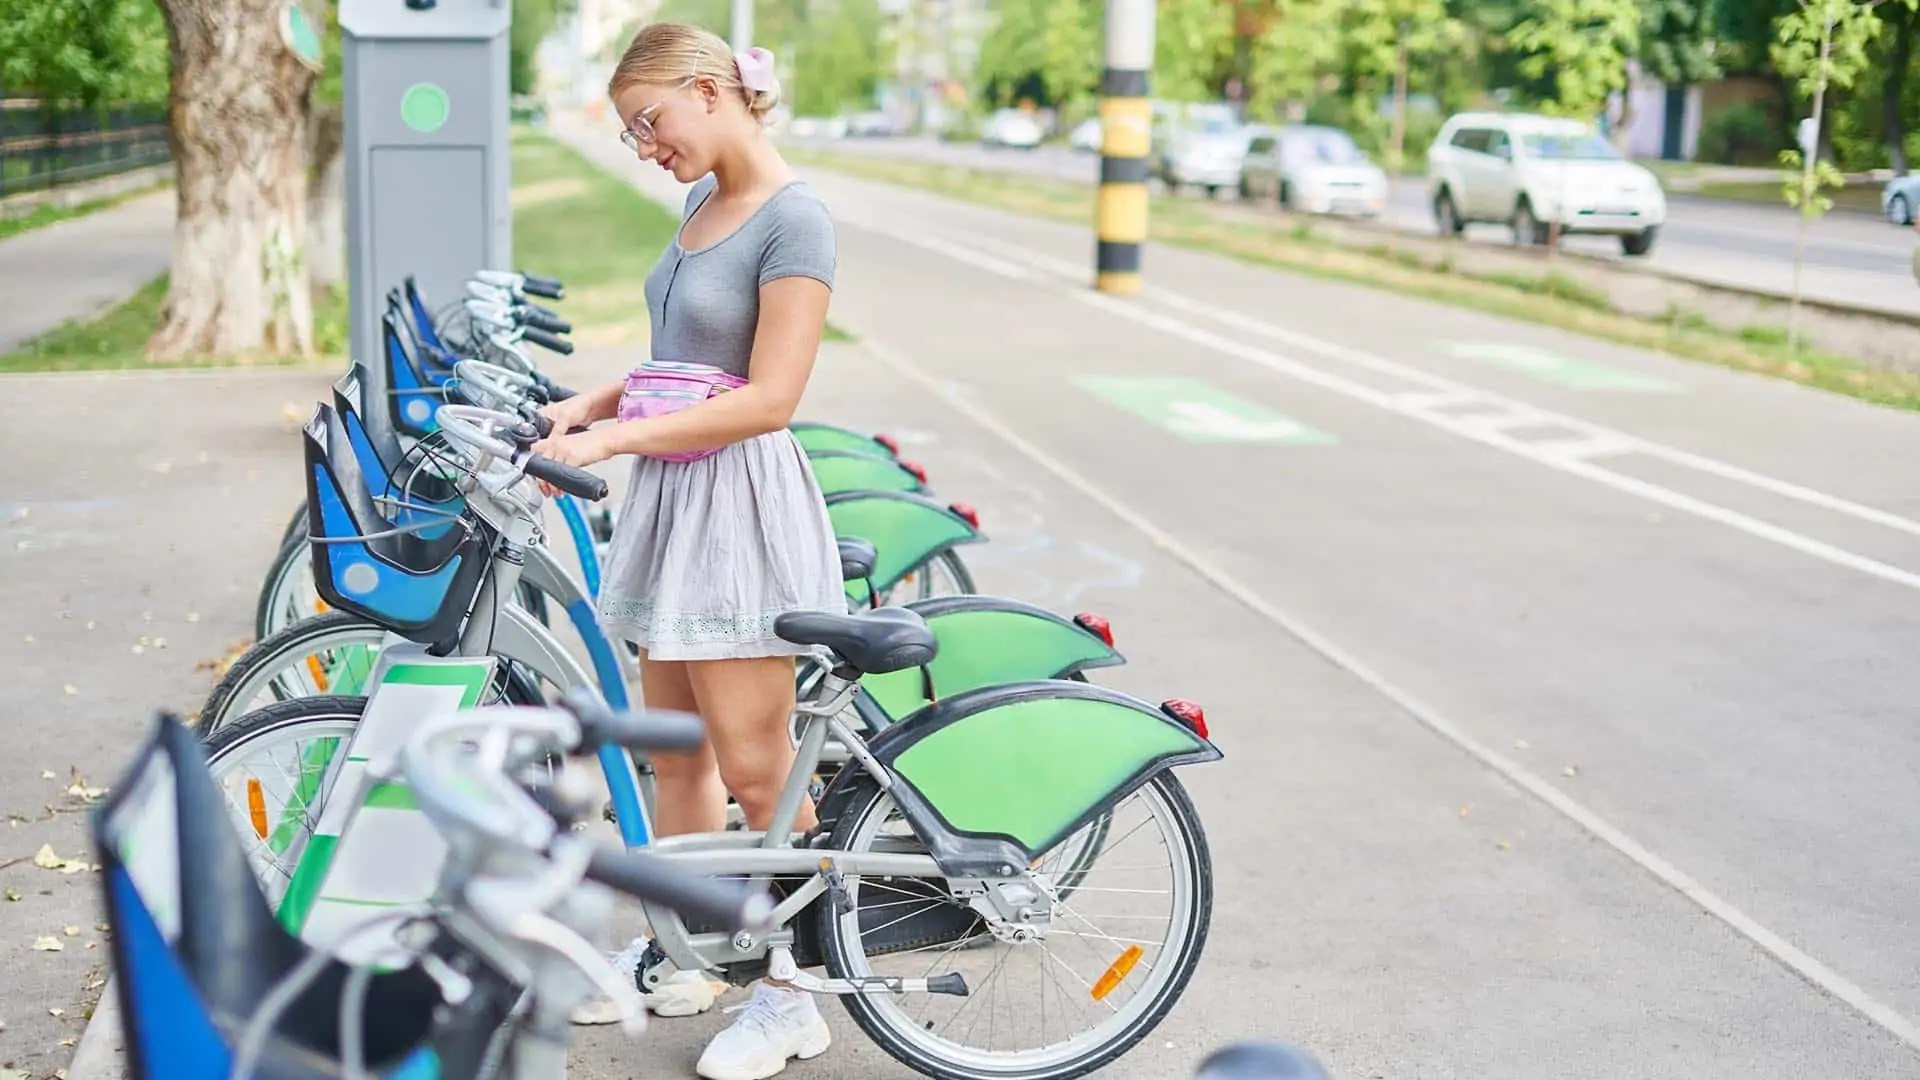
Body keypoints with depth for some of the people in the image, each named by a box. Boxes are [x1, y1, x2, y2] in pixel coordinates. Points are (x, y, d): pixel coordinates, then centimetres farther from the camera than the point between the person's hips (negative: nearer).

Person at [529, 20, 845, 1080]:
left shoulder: (793, 218, -14)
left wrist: (611, 440, -21)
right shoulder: (703, 200, 11)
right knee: (673, 747, 15)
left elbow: (768, 398, -20)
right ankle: (679, 954, 28)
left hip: (741, 499, -8)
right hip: (673, 493, 8)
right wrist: (594, 401, 2)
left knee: (753, 766, -3)